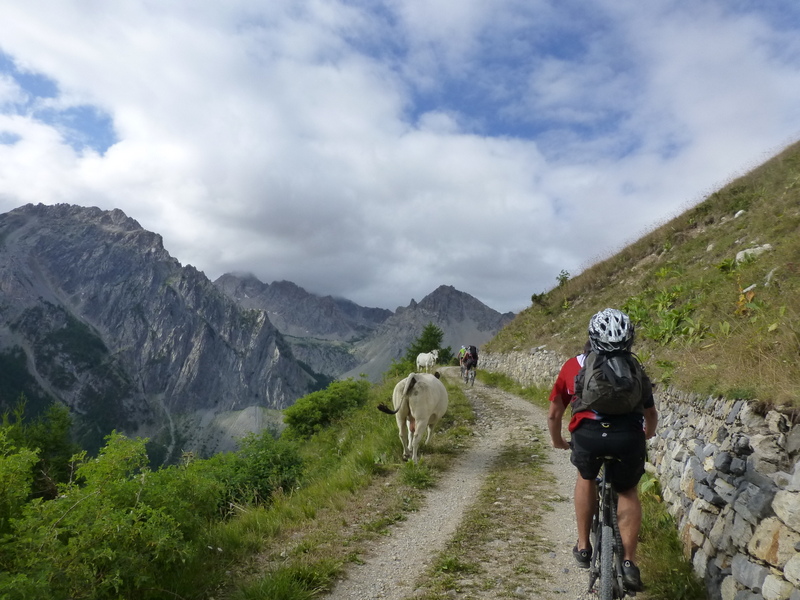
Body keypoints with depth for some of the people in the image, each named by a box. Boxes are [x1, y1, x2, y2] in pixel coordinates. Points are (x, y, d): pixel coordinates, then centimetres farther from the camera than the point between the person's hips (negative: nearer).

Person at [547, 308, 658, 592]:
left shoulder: (574, 365, 22)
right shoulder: (634, 367, 25)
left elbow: (554, 414, 25)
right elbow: (651, 414, 35)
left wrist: (557, 441, 44)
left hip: (587, 435, -1)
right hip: (629, 437, 1)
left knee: (586, 478, 31)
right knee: (628, 492, 28)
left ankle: (583, 547, 32)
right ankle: (629, 562, 24)